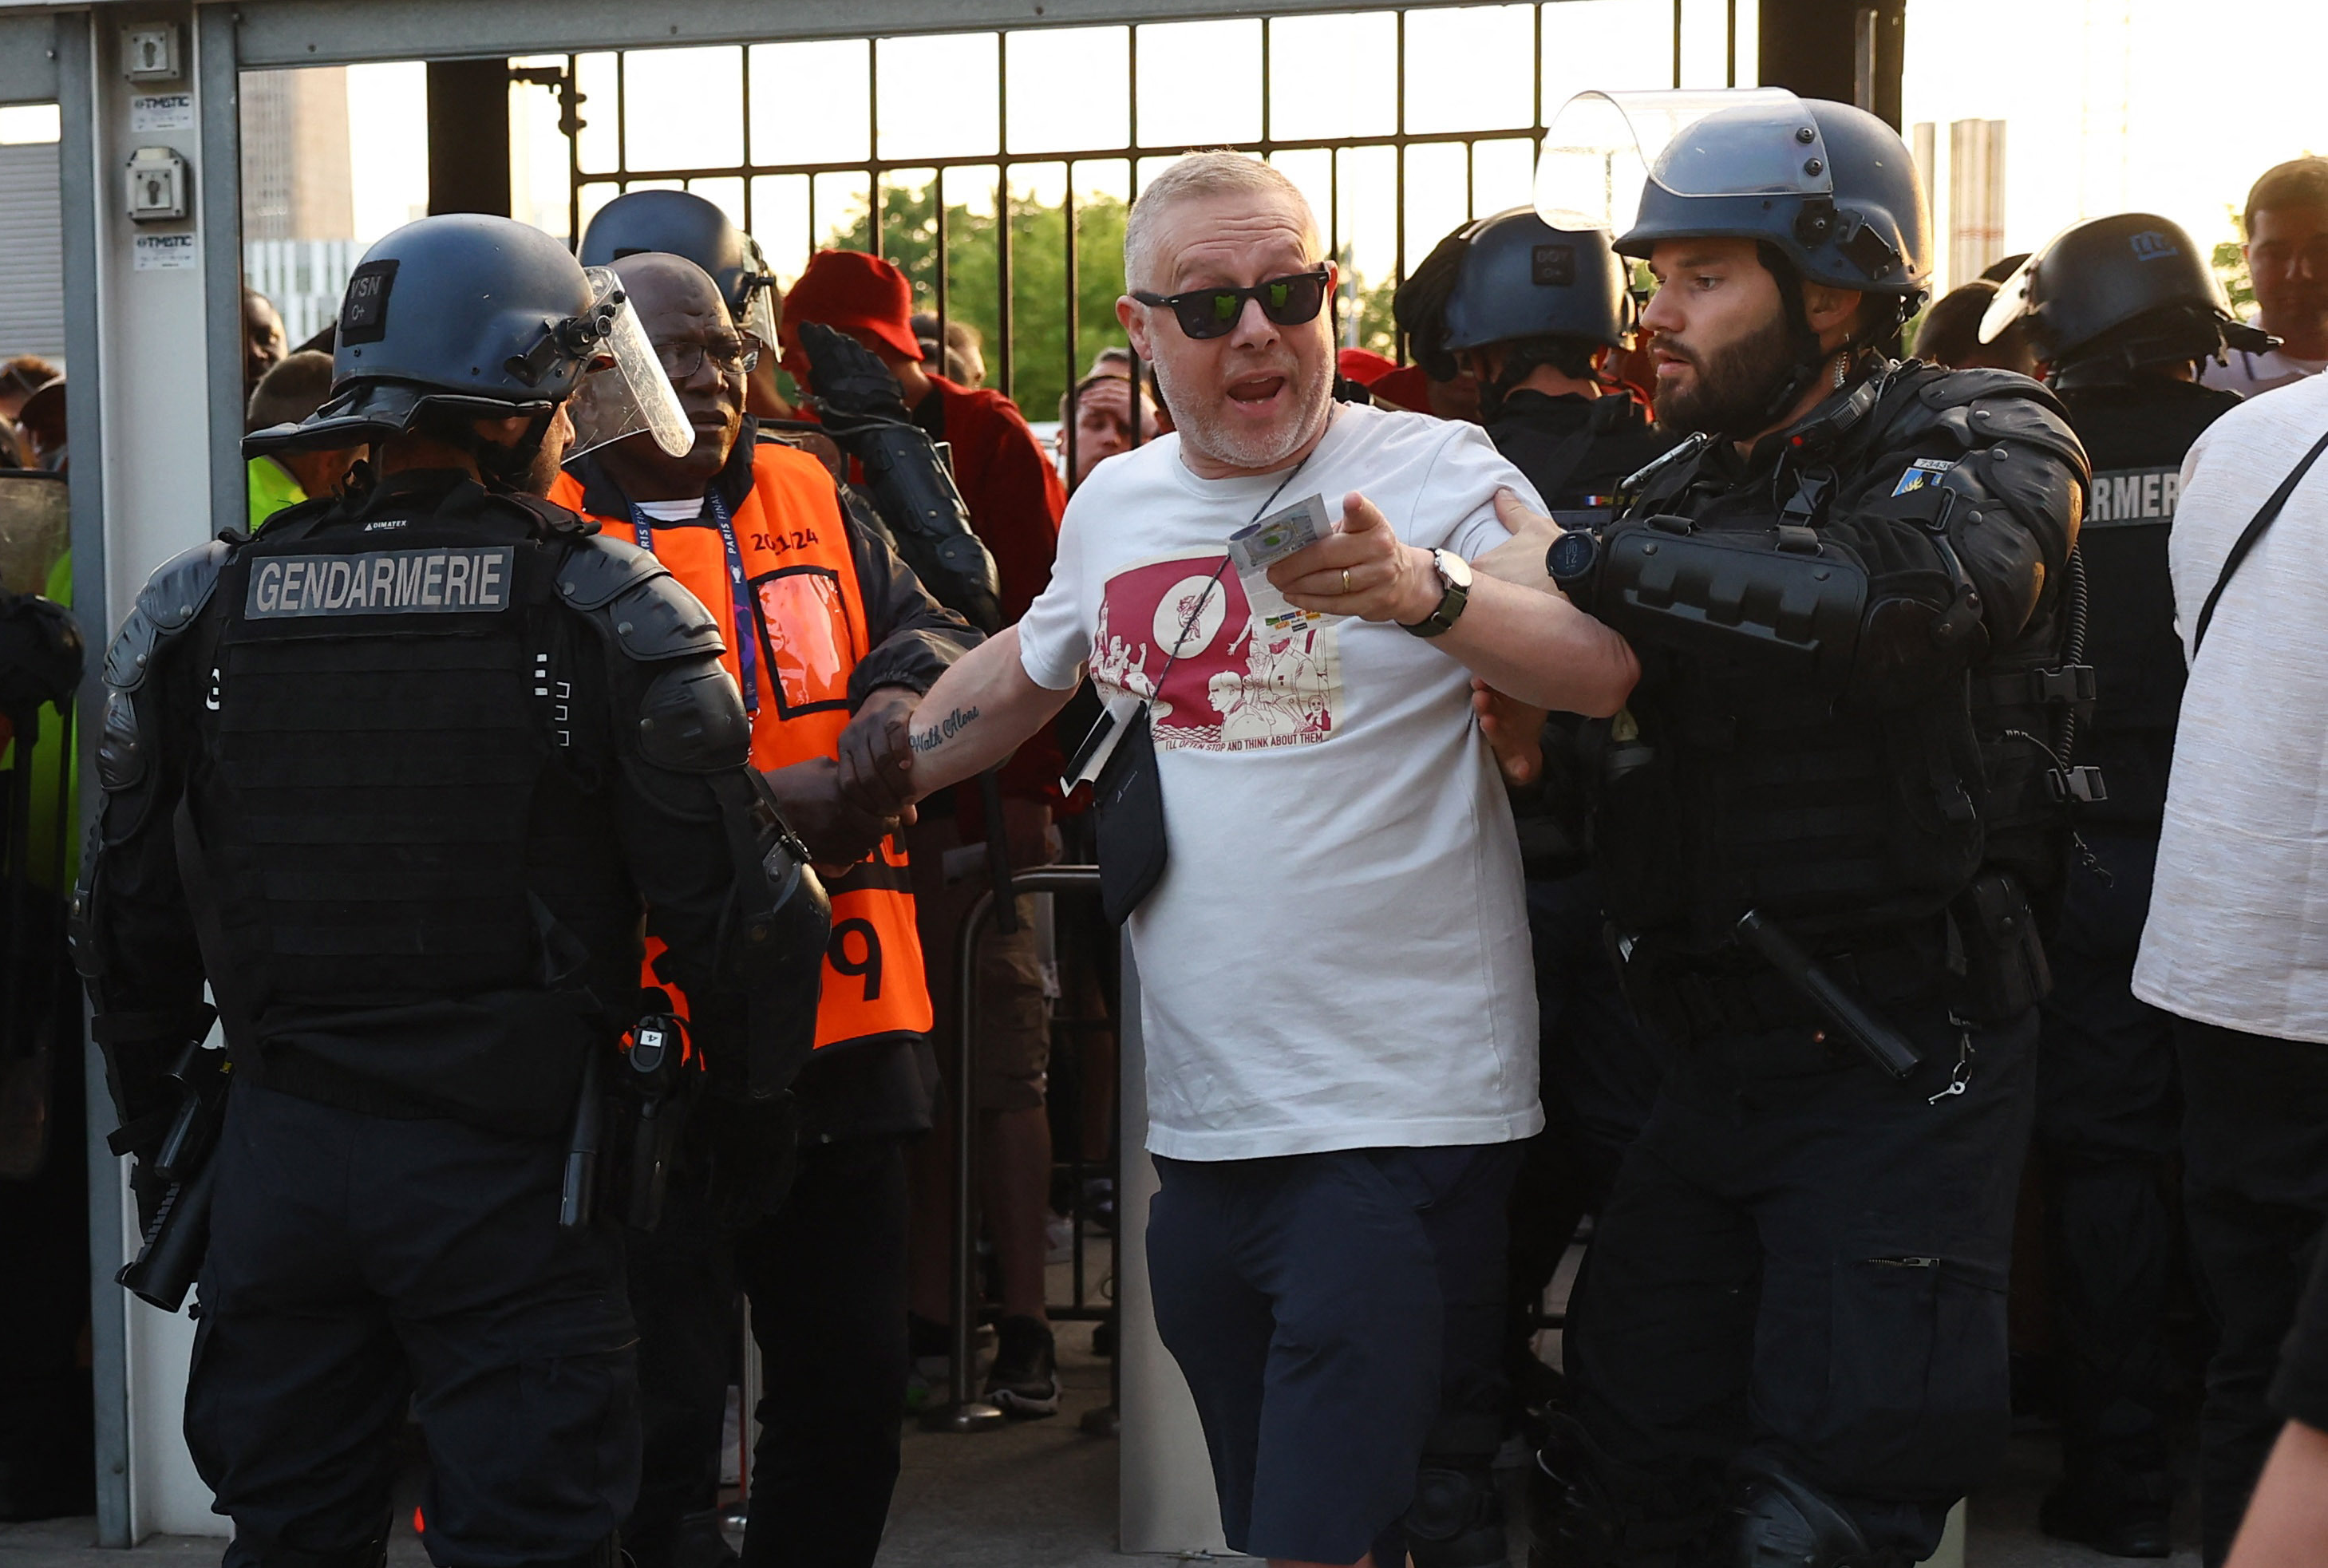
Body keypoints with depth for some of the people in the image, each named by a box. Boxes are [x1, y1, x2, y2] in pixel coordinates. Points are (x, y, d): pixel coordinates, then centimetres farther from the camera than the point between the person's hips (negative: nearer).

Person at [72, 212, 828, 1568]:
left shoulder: (200, 614, 3)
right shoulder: (606, 614, -9)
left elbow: (130, 930, 10)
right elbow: (737, 912, -9)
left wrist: (155, 1138, 23)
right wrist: (752, 1106, 7)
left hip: (280, 1153, 4)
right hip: (510, 1163, -4)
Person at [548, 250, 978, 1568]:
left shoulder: (814, 502, 11)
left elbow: (934, 627, 12)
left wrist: (902, 686, -11)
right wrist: (758, 805, -22)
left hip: (843, 1027, 6)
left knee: (853, 1391, 15)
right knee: (661, 1421, 1)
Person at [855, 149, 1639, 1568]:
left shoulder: (1437, 475, -7)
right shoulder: (1114, 505, 10)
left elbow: (1609, 668, -22)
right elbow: (1024, 675, 29)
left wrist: (1424, 589, -38)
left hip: (1401, 1128, -6)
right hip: (1201, 1121, 6)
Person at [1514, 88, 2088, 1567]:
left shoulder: (1985, 443, -6)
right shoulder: (1681, 492, 13)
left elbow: (1898, 595, -28)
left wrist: (1592, 562, -22)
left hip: (1901, 1069, -6)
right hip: (1712, 1057, 6)